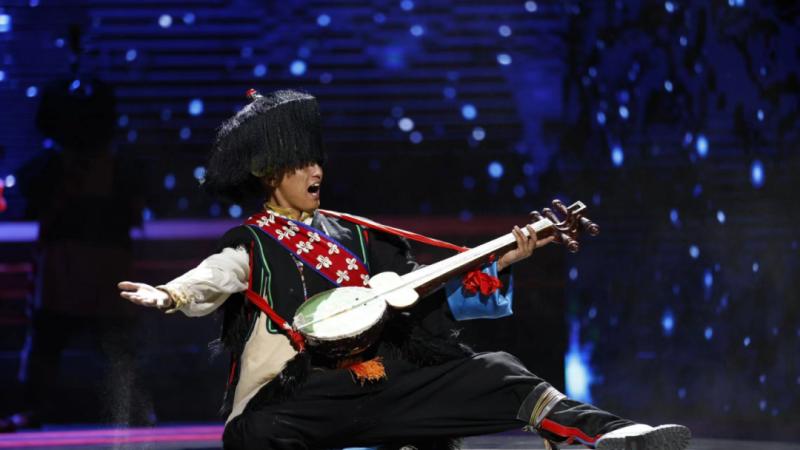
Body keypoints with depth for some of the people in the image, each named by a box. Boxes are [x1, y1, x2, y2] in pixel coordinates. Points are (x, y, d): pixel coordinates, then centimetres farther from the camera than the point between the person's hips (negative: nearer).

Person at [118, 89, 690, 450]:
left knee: (494, 374, -13)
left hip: (387, 375, 4)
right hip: (305, 393, -4)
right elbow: (212, 280, -14)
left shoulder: (354, 234, 21)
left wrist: (502, 262, 8)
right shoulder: (251, 245, 8)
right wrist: (167, 295, -39)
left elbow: (428, 298, 19)